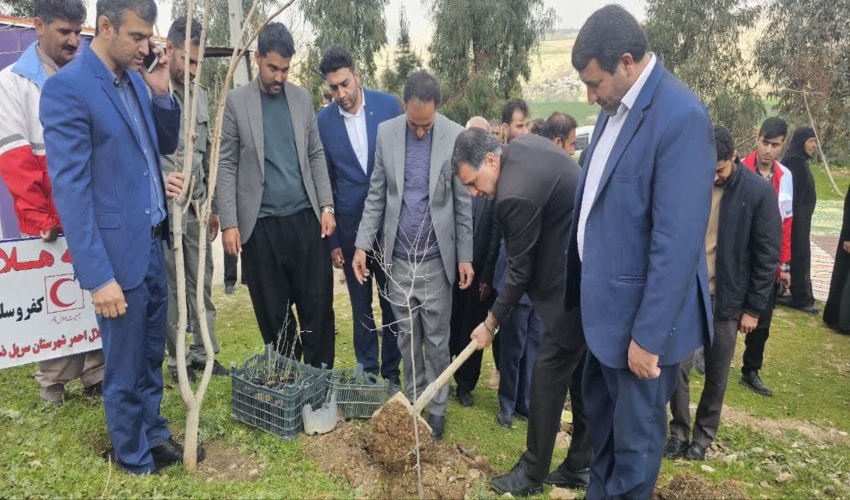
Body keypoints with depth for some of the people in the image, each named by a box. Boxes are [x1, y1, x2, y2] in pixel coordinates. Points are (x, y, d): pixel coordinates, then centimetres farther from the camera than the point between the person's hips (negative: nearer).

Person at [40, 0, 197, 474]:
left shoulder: (136, 79, 8)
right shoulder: (67, 88, -14)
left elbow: (165, 145, 17)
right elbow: (70, 188, -17)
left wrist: (162, 93, 0)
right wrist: (98, 275, -19)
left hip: (154, 241, 7)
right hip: (118, 251, -7)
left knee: (152, 356, 19)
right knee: (125, 368, 10)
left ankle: (155, 434, 38)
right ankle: (135, 457, 29)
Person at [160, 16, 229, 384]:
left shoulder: (200, 96, 10)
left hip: (197, 210, 5)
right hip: (162, 212, -5)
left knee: (202, 285, 11)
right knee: (169, 289, 6)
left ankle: (203, 352, 23)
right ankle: (177, 359, 20)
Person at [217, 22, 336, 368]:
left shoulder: (302, 98, 10)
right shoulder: (236, 101, 1)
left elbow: (316, 156, 12)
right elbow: (226, 165, -1)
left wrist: (327, 206, 3)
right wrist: (229, 223, -7)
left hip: (306, 217, 2)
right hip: (261, 223, -2)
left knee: (318, 305, 3)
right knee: (273, 312, 7)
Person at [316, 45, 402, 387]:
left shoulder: (388, 106, -4)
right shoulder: (323, 121, -2)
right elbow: (324, 182, 3)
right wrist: (332, 239, 2)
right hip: (350, 227, 1)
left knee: (392, 300, 10)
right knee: (361, 305, 11)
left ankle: (390, 371, 26)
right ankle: (368, 373, 26)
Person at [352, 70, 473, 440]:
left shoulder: (455, 136, -7)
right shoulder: (386, 133, 0)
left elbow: (463, 202, -3)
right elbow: (376, 195, 4)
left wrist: (465, 255, -4)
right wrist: (362, 244, -1)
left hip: (436, 257, -2)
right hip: (398, 256, 2)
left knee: (436, 338, 9)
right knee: (407, 336, 14)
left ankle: (437, 407, 25)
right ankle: (413, 400, 31)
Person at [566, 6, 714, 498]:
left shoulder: (681, 116, -21)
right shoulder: (615, 108, 6)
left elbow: (677, 243, -23)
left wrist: (647, 335, -20)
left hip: (642, 314, -9)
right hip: (607, 302, 9)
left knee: (635, 436, 11)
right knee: (600, 411, 25)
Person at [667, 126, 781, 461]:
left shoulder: (758, 193, -9)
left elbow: (767, 255, -5)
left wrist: (754, 307, -5)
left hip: (726, 299, -1)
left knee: (716, 375, 11)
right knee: (677, 367, 1)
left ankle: (704, 435, 31)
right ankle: (679, 431, 22)